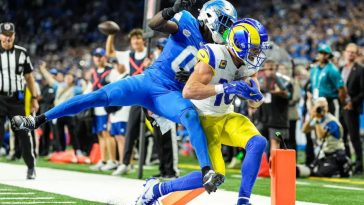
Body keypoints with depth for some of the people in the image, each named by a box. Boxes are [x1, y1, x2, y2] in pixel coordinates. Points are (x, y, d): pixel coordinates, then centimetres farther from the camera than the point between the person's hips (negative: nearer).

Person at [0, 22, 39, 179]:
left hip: (17, 98, 1)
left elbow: (29, 77, 12)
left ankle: (31, 167, 11)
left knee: (23, 133, 1)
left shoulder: (22, 53, 5)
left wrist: (34, 98, 8)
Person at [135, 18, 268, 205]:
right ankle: (156, 189, 3)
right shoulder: (214, 56, -25)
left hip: (226, 118, 7)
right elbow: (188, 91, -35)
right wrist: (225, 87, -40)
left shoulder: (248, 64, -2)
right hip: (204, 119, -7)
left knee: (258, 143, -19)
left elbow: (255, 103, 7)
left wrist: (253, 91, -17)